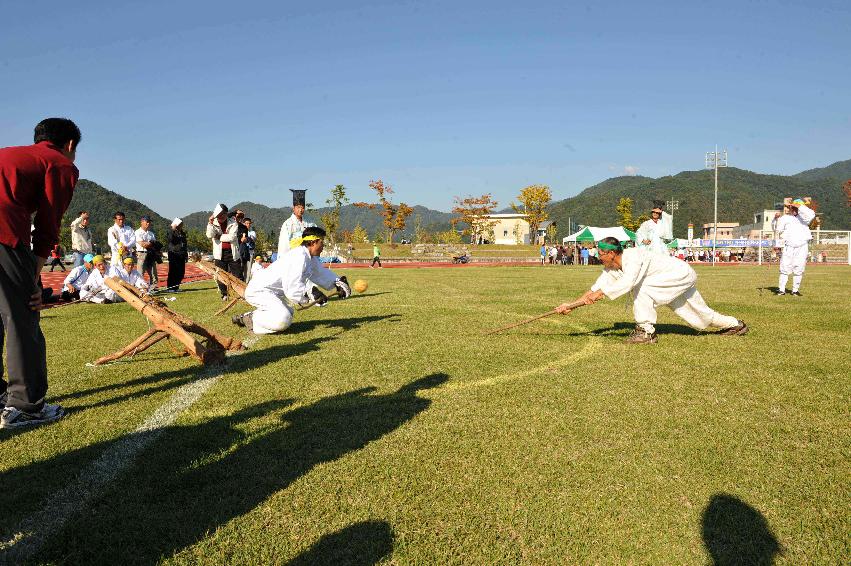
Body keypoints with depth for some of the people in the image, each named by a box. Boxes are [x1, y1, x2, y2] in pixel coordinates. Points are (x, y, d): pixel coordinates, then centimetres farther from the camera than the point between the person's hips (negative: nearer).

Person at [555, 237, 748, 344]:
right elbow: (595, 289, -8)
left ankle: (646, 332, -18)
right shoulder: (611, 269, -4)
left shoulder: (632, 256, -30)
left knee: (640, 287, -26)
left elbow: (627, 283, -47)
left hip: (683, 274, -9)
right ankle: (734, 325, 41)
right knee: (699, 315, 20)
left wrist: (600, 293, -47)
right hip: (681, 279, 9)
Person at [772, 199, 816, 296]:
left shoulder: (802, 217, 11)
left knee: (799, 270, 3)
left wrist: (800, 206, -14)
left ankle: (795, 290, 10)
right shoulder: (785, 218, 11)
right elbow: (777, 229, 1)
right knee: (785, 268, -4)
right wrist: (776, 219, -15)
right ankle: (781, 289, 0)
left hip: (802, 247, 1)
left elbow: (811, 214, -11)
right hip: (788, 246, -1)